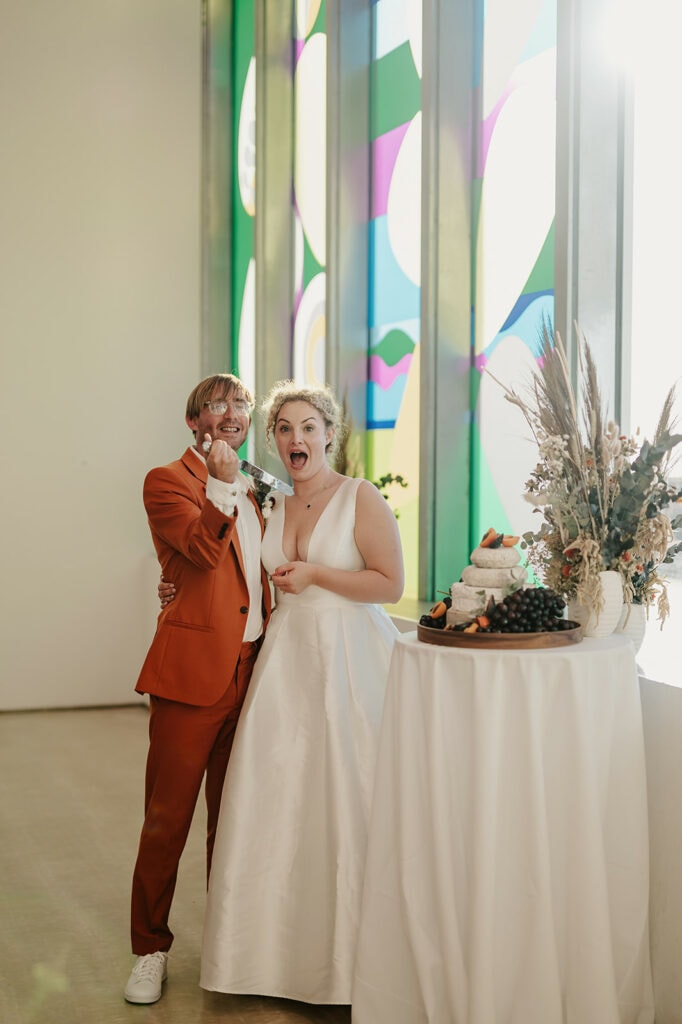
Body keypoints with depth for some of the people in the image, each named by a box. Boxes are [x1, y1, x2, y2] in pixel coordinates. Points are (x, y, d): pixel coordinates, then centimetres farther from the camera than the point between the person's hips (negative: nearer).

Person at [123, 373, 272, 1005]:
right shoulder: (167, 482, -4)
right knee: (167, 817, 1)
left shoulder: (251, 495, 18)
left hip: (250, 670, 6)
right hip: (192, 670, -6)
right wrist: (222, 483, -31)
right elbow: (203, 551, -19)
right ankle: (150, 951, 16)